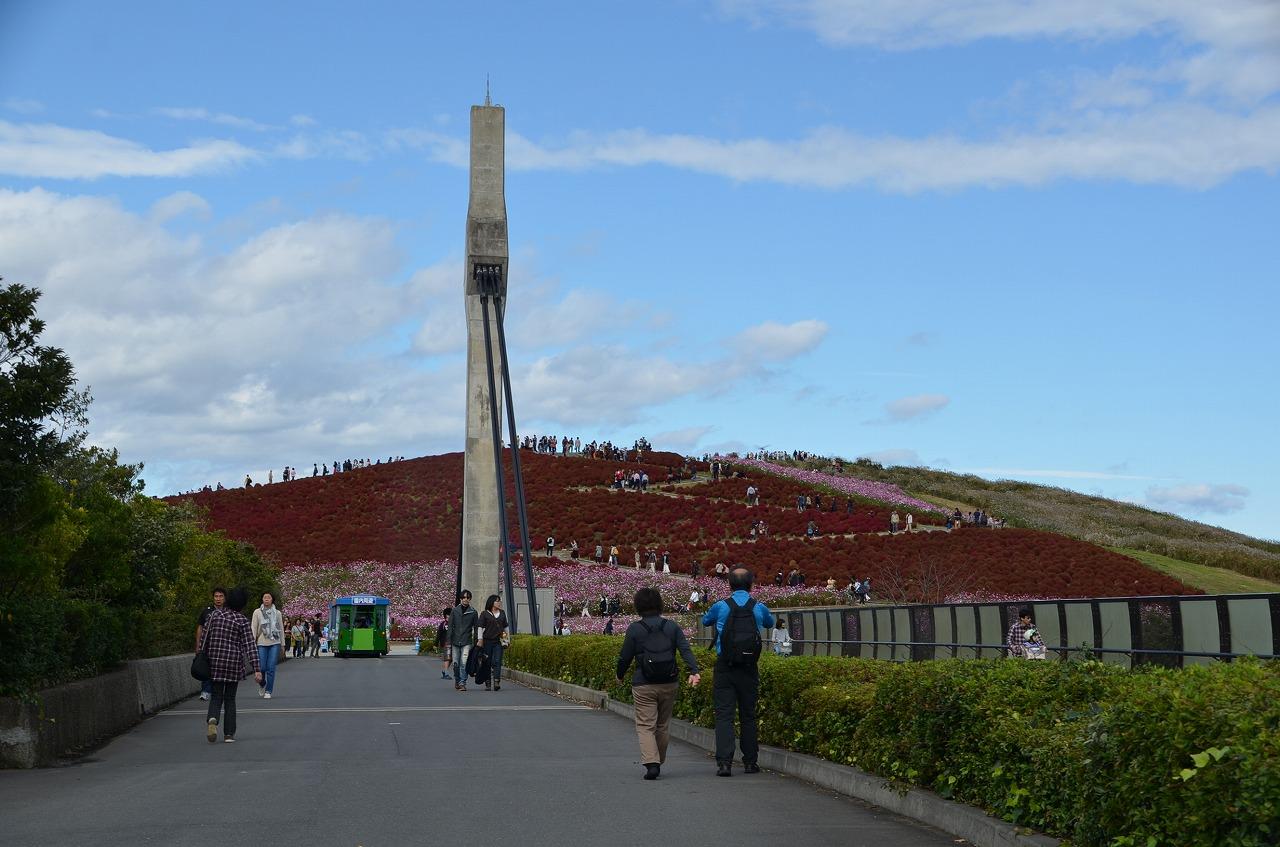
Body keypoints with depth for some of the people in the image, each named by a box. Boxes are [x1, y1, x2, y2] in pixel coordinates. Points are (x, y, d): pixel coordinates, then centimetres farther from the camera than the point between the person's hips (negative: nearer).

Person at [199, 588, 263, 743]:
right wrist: (256, 669, -11)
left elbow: (204, 637, 4)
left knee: (216, 696, 9)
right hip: (234, 662, -2)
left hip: (214, 661, 2)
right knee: (230, 698, 9)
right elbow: (250, 646, -10)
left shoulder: (214, 614, 2)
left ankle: (212, 719, -21)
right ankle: (229, 734, 8)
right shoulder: (242, 621, -6)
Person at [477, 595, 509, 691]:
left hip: (498, 641, 2)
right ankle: (488, 684, 9)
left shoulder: (502, 613, 15)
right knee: (487, 663, 3)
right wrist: (480, 639, -10)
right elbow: (480, 627, -1)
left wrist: (506, 638, 20)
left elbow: (505, 627, 22)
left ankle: (497, 682, -19)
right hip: (487, 641, -2)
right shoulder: (484, 614, 2)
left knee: (497, 662, -11)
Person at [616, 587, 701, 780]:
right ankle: (658, 762, 26)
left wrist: (620, 675, 16)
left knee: (645, 726, 0)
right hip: (669, 684, 3)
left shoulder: (634, 629, -5)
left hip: (643, 686, -3)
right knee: (663, 725, 17)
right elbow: (686, 650, -9)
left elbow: (625, 657, -1)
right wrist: (694, 671, -17)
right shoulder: (672, 627, 3)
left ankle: (651, 763, -17)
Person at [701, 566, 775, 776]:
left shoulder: (720, 606, -4)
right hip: (749, 669, 2)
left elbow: (705, 621, 17)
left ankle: (724, 762, -14)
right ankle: (750, 762, 18)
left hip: (725, 668, -2)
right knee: (748, 715, 12)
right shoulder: (759, 608, 0)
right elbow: (770, 623, 23)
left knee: (724, 714, -3)